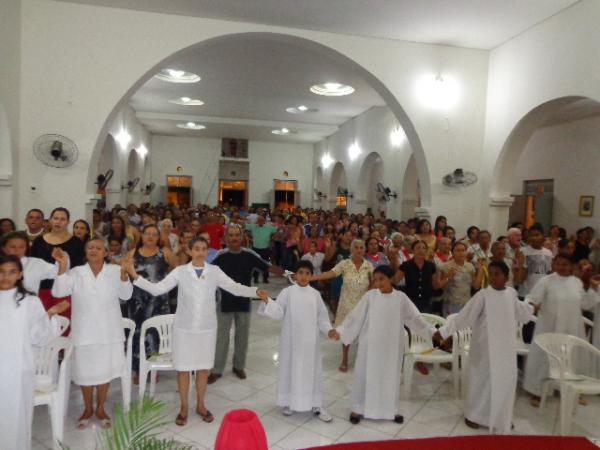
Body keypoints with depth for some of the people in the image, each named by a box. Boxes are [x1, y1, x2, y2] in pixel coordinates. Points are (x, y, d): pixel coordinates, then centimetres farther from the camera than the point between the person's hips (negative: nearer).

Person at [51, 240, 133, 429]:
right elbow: (58, 292, -15)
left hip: (108, 331, 0)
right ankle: (88, 409, 34)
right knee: (85, 372, 13)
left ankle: (100, 409, 31)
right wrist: (62, 266, -25)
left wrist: (124, 272, -25)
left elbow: (126, 295, -10)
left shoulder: (115, 271, -4)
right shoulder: (76, 272, -3)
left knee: (104, 371, 12)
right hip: (84, 331, 1)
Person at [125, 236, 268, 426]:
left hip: (207, 327, 1)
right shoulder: (180, 271, -5)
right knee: (183, 368, 8)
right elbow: (157, 289, -9)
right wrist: (135, 276, -20)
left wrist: (255, 291, -23)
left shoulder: (215, 271, -3)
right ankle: (184, 406, 29)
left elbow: (235, 287, -8)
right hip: (184, 327, -1)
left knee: (203, 368, 13)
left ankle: (200, 405, 33)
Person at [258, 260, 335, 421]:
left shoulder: (315, 294, 2)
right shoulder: (287, 292, -5)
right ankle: (289, 402, 28)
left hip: (310, 340, 2)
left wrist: (329, 330, -6)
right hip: (291, 339, -2)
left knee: (312, 370, 10)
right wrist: (267, 302, -22)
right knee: (290, 369, 9)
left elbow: (322, 316, 7)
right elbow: (278, 313, -7)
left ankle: (315, 405, 23)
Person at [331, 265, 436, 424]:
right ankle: (358, 409, 23)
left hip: (391, 345, 1)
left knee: (391, 375, 13)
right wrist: (340, 330, -8)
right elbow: (355, 316, -4)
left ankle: (390, 409, 31)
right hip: (370, 344, -1)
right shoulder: (370, 296, -7)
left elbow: (414, 318, 4)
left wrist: (432, 332, 1)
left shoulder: (401, 298, -3)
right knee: (364, 374, 7)